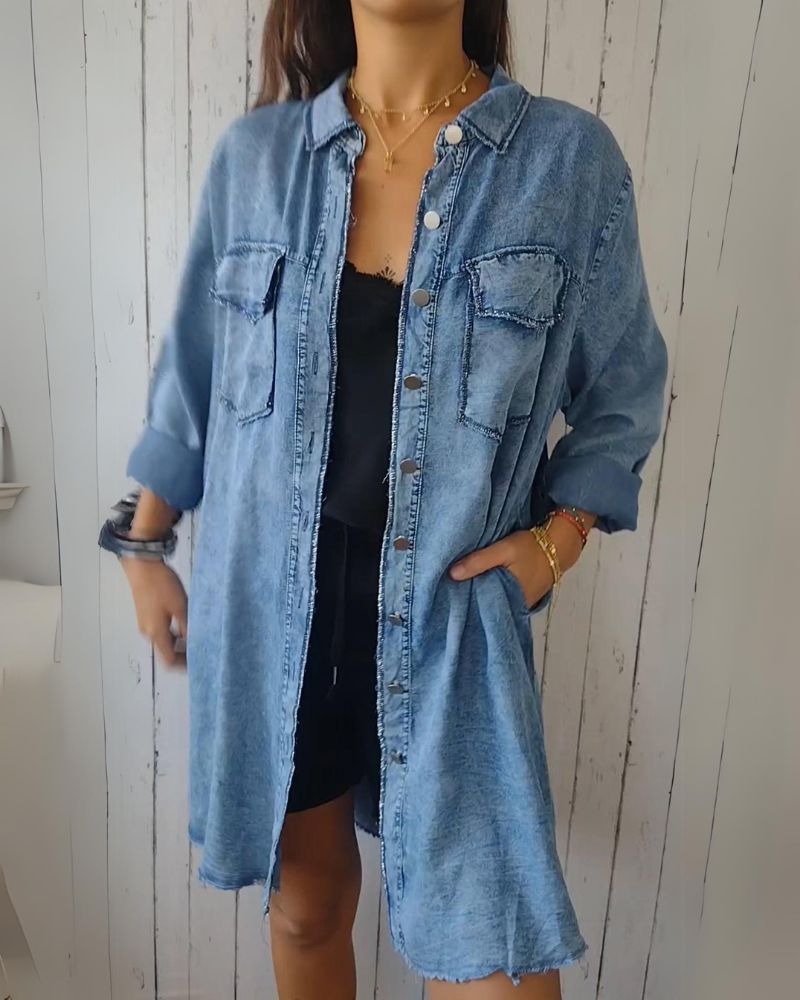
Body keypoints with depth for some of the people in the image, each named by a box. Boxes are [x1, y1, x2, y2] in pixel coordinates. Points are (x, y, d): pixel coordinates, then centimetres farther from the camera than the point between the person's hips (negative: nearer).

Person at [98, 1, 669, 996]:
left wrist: (558, 536, -8)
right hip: (271, 605, 3)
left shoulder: (571, 158, -3)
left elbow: (624, 388, 5)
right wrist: (143, 546, 12)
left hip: (452, 618, -1)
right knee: (305, 903, 21)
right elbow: (193, 370, 10)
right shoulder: (253, 154, 2)